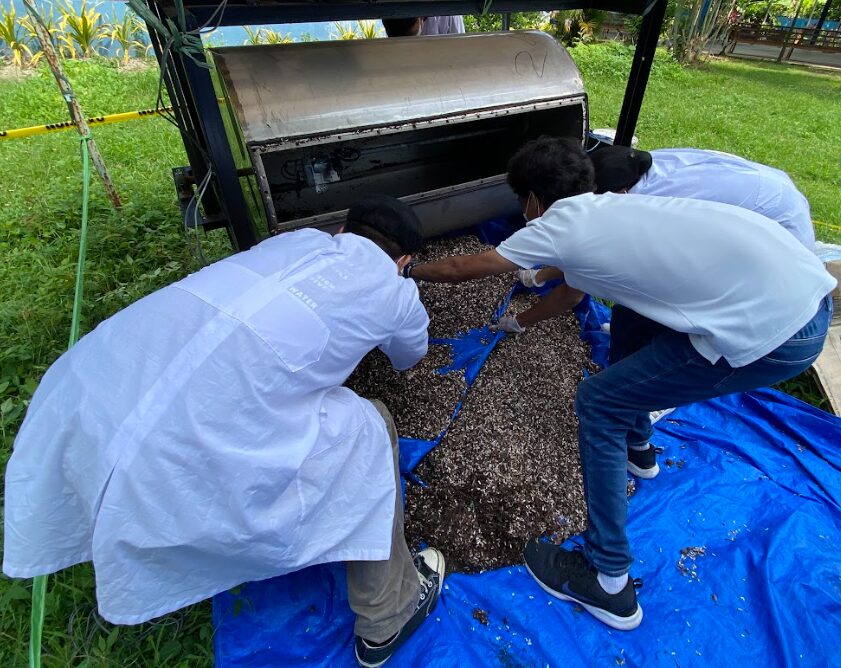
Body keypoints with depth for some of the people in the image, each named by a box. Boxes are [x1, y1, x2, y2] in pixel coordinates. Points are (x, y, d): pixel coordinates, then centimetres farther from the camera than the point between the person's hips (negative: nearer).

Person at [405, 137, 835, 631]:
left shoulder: (558, 226, -6)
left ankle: (608, 582, 12)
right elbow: (573, 292, 31)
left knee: (598, 405, -1)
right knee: (629, 329, 23)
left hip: (776, 331, -9)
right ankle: (636, 444, 45)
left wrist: (410, 272, 24)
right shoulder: (612, 208, 17)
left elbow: (461, 269, 6)